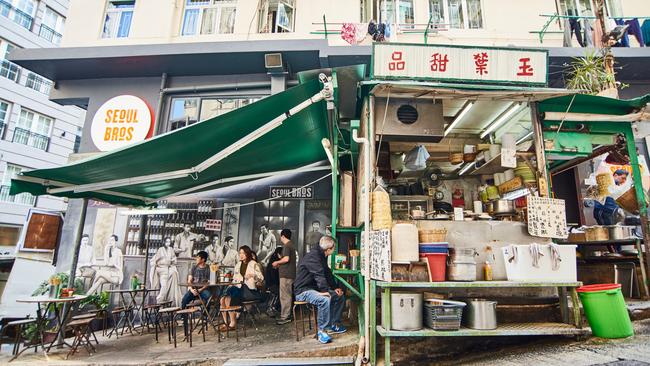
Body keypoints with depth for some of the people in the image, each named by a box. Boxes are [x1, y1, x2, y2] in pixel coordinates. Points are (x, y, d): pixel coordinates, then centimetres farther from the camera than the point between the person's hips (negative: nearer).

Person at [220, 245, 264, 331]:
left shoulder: (253, 264, 1)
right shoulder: (238, 264, 20)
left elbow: (261, 277, -6)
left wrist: (253, 275, -24)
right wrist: (231, 286, 6)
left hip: (249, 289, -6)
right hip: (238, 287, 6)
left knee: (230, 299, -26)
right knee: (223, 299, -20)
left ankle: (233, 323, -14)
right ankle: (226, 322, -12)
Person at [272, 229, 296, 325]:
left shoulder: (286, 246, -12)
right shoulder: (291, 245, 18)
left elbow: (286, 259, -24)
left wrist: (277, 262, -9)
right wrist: (279, 265, 22)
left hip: (286, 274, -10)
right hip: (290, 274, 10)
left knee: (285, 295, -6)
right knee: (288, 295, 15)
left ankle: (285, 317, -3)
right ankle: (286, 314, 22)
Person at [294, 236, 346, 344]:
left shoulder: (322, 256, 11)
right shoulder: (313, 256, -21)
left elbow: (328, 274, 18)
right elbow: (319, 276, -30)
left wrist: (336, 287, 9)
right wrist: (325, 291, -32)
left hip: (315, 288, 10)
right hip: (303, 290, -10)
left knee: (340, 296, 6)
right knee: (325, 300, -34)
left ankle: (334, 324, 15)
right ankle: (322, 331, -22)